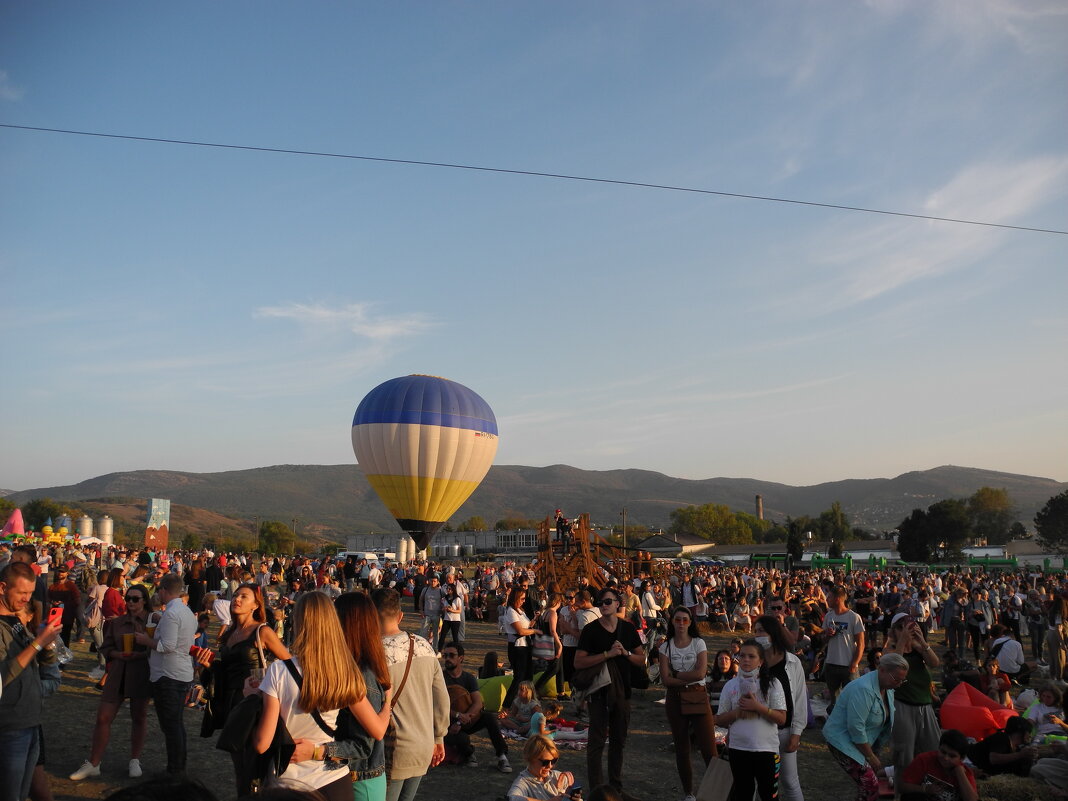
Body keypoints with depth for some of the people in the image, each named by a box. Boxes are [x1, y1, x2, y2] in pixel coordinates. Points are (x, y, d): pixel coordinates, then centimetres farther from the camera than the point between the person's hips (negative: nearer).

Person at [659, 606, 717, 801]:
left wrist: (676, 674, -9)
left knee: (708, 748, -9)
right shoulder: (666, 647, 2)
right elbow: (666, 679, -8)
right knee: (682, 749, 10)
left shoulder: (699, 643, -2)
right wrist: (689, 678, -14)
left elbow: (700, 672, -15)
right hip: (675, 699, 2)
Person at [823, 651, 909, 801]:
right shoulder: (864, 689, -27)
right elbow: (856, 728, -27)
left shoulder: (888, 688, 2)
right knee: (870, 785, -14)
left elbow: (887, 720, 10)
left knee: (869, 783, 5)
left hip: (865, 742, 9)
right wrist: (871, 757, -16)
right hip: (843, 741, -8)